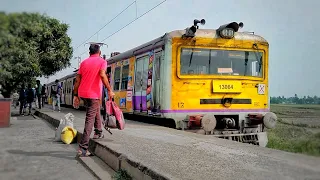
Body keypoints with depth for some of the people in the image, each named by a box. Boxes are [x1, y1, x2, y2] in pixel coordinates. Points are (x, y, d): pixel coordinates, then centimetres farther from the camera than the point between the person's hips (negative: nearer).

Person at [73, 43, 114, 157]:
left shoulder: (84, 62, 14)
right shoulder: (102, 61, 0)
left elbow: (77, 80, 10)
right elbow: (102, 75, -18)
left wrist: (75, 95, 14)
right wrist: (109, 90, -15)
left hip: (82, 93, 6)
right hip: (93, 94, -6)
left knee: (96, 110, 31)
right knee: (90, 120, -6)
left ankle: (98, 132, 38)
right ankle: (82, 148, -11)